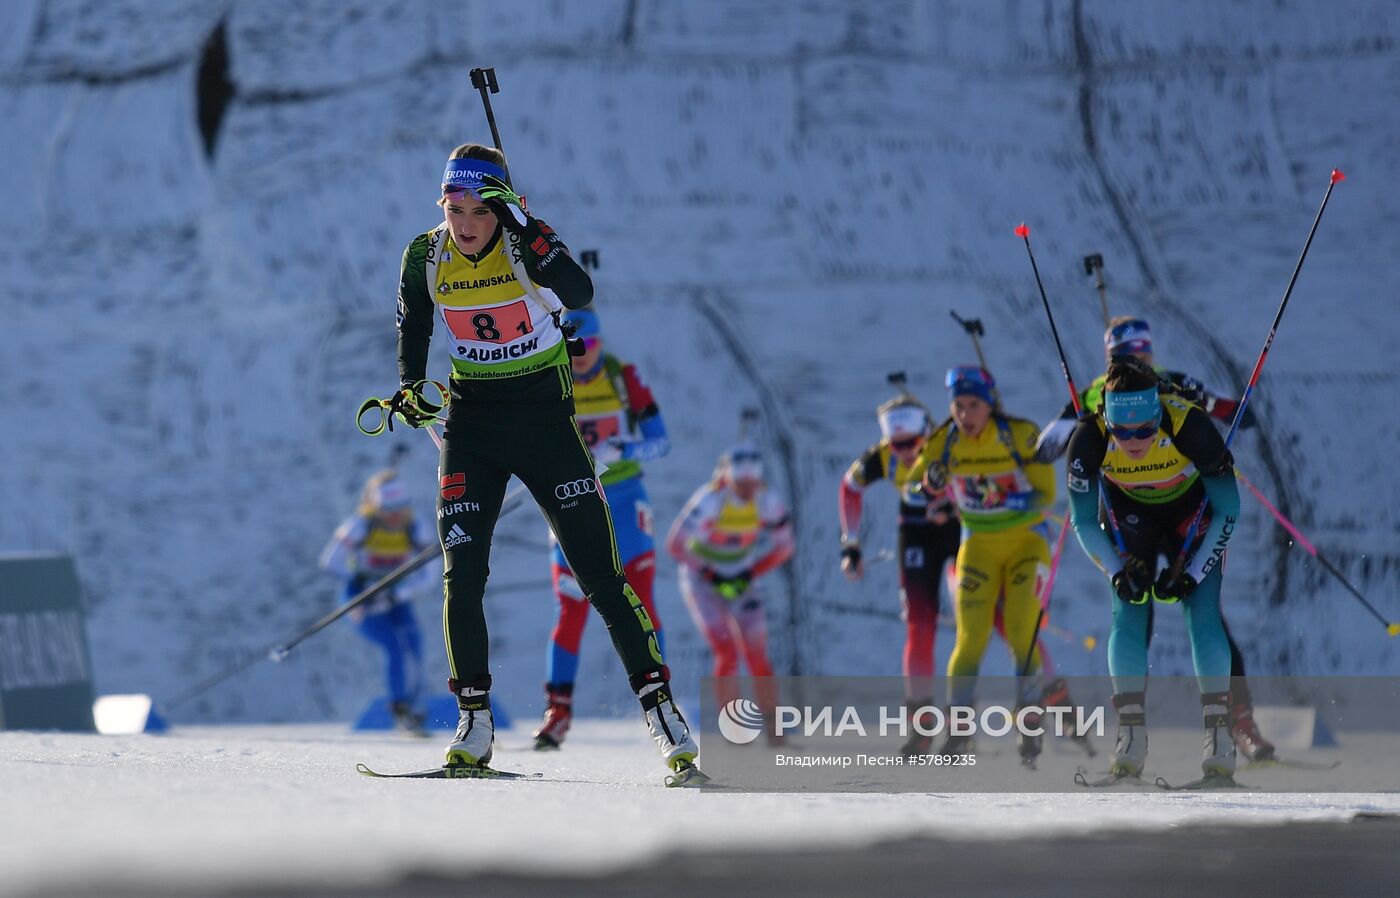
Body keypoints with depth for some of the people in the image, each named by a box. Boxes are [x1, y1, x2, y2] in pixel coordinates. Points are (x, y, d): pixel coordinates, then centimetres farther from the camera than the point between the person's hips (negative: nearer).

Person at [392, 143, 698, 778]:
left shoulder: (525, 243, -15)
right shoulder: (425, 258, -5)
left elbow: (578, 295, -34)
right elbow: (412, 328, 14)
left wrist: (525, 231, -42)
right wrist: (410, 388, -3)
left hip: (543, 411, -3)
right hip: (470, 417, 3)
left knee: (599, 572, -7)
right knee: (462, 576, -7)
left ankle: (658, 703, -1)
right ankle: (474, 723, 3)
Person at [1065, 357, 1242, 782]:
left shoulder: (1189, 426, -36)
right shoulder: (1089, 438, -32)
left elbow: (1227, 510, -23)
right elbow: (1083, 521, -16)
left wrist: (1193, 573, -25)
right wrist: (1116, 572, -27)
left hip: (1193, 512, -1)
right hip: (1129, 514, 1)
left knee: (1203, 615, -16)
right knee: (1128, 612, -14)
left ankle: (1219, 731, -13)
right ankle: (1131, 738, -12)